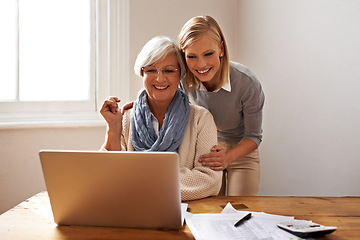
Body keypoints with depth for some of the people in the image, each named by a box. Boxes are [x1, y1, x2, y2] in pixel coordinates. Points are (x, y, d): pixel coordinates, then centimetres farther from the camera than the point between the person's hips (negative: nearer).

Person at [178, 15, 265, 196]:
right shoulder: (185, 81, -20)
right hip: (206, 151, 2)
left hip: (241, 150, -2)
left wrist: (228, 157, -34)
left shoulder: (247, 83, -29)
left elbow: (253, 136, -16)